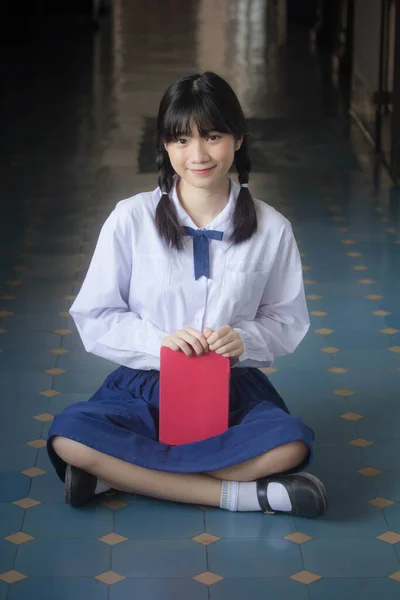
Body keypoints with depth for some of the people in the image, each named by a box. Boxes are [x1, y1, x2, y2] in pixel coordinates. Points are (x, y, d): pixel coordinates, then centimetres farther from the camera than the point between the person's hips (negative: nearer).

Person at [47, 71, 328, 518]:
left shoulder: (271, 229, -2)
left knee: (291, 444, -33)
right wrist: (160, 341, -20)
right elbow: (94, 318, -2)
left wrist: (244, 338, -16)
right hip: (144, 385, -1)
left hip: (234, 388, 1)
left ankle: (117, 473, -22)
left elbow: (288, 321, 6)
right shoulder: (131, 219, -5)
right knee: (68, 435, -31)